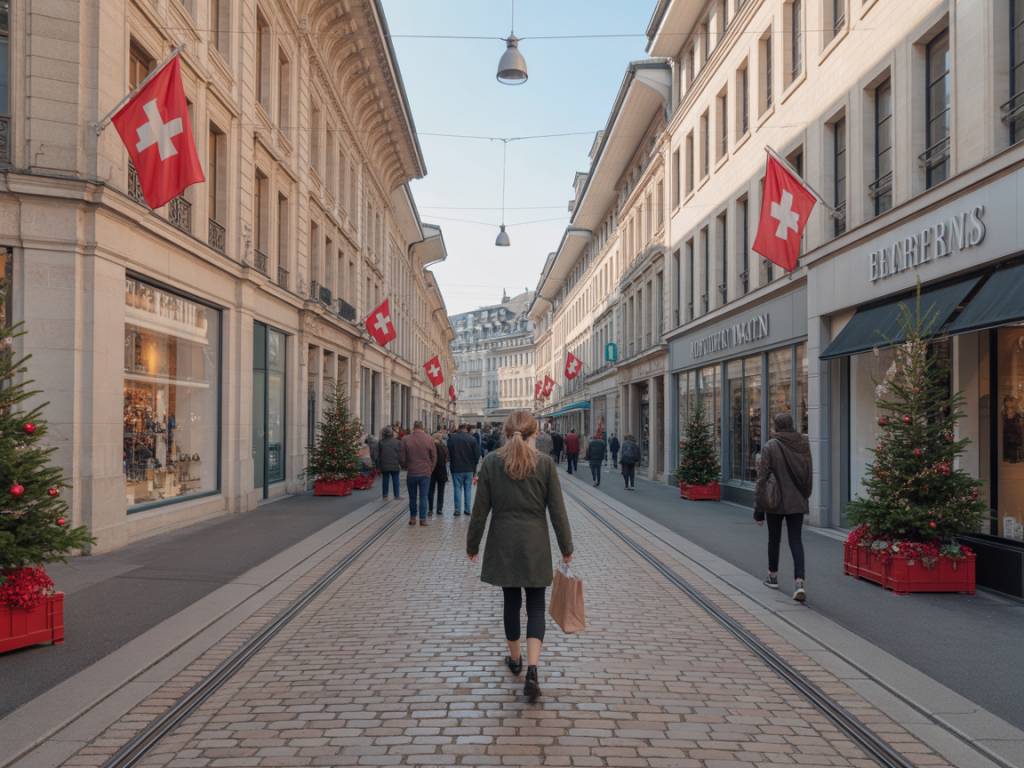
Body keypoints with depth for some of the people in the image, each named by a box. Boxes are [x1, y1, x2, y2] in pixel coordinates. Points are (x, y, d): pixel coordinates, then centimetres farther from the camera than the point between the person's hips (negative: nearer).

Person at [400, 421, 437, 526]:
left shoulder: (406, 439, -5)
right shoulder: (429, 439, -4)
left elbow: (402, 457, 0)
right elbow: (434, 457, 1)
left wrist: (404, 467, 18)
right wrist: (431, 469, 14)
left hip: (411, 472, 1)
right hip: (425, 473, 0)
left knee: (412, 497, 13)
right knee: (423, 497, 4)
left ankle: (412, 518, 18)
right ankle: (423, 519, 2)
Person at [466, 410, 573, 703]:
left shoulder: (491, 462, -5)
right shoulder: (545, 463, -7)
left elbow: (480, 509, -2)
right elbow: (557, 510, -4)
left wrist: (472, 544, 9)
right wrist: (566, 547, 6)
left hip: (503, 544, 1)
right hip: (535, 545, -1)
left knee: (511, 601, 17)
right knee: (535, 605, 6)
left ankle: (515, 659, 32)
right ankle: (532, 668, -9)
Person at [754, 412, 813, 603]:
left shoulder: (770, 446, -13)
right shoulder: (803, 444, 0)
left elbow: (762, 478, -13)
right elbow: (808, 475, 10)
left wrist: (758, 508, -8)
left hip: (775, 502, -3)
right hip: (797, 502, 3)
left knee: (774, 539, 15)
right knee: (796, 539, 4)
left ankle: (773, 577, 30)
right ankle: (799, 582, -11)